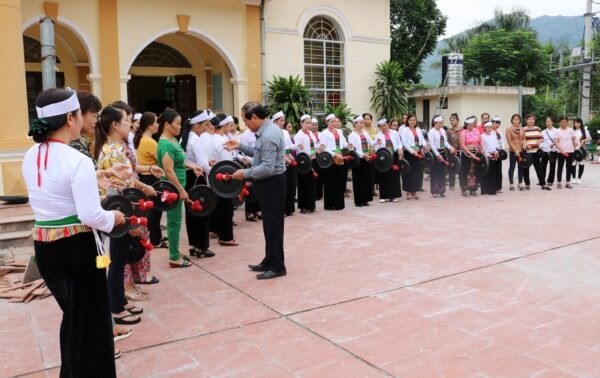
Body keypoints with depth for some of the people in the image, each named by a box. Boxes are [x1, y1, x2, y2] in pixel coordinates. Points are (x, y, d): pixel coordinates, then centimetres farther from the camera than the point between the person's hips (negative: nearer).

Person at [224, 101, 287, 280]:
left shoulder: (268, 135, -23)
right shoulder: (267, 129, 9)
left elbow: (267, 168, -26)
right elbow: (259, 153, 20)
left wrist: (245, 173, -16)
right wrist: (240, 147, 14)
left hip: (272, 183, -10)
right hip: (268, 182, 10)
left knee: (273, 224, -1)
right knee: (269, 223, 17)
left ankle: (277, 266, 10)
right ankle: (270, 261, 28)